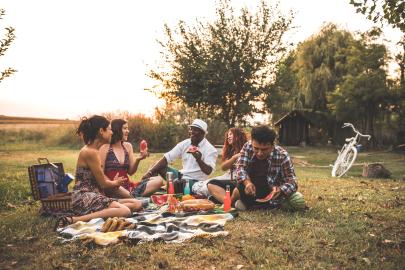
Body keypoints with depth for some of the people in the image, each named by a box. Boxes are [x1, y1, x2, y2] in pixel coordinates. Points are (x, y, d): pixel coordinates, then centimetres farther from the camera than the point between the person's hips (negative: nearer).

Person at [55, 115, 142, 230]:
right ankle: (73, 220, -25)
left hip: (93, 196, 10)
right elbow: (103, 183, -8)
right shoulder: (91, 152, -14)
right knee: (125, 211, -32)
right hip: (84, 198, -10)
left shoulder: (91, 150, 16)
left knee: (137, 204, -2)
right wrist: (116, 183, 11)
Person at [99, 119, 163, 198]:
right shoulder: (105, 147, -3)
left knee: (158, 181, -12)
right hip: (112, 188, -6)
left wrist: (138, 159, -8)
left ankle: (132, 195, -30)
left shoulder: (128, 146, 12)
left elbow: (130, 172, 10)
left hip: (127, 186, 6)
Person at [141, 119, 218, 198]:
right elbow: (166, 158, -2)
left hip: (196, 182, -6)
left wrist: (199, 160, -41)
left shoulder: (211, 150, -10)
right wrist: (150, 172, -13)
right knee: (159, 167, -5)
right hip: (181, 176, 6)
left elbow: (208, 171, -22)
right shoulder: (184, 144, 4)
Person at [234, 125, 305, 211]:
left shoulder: (282, 156, -20)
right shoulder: (247, 147, -14)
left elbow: (292, 182, -21)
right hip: (253, 192, 0)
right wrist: (247, 181, -36)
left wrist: (280, 190, -42)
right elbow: (240, 167, -15)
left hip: (272, 194, 0)